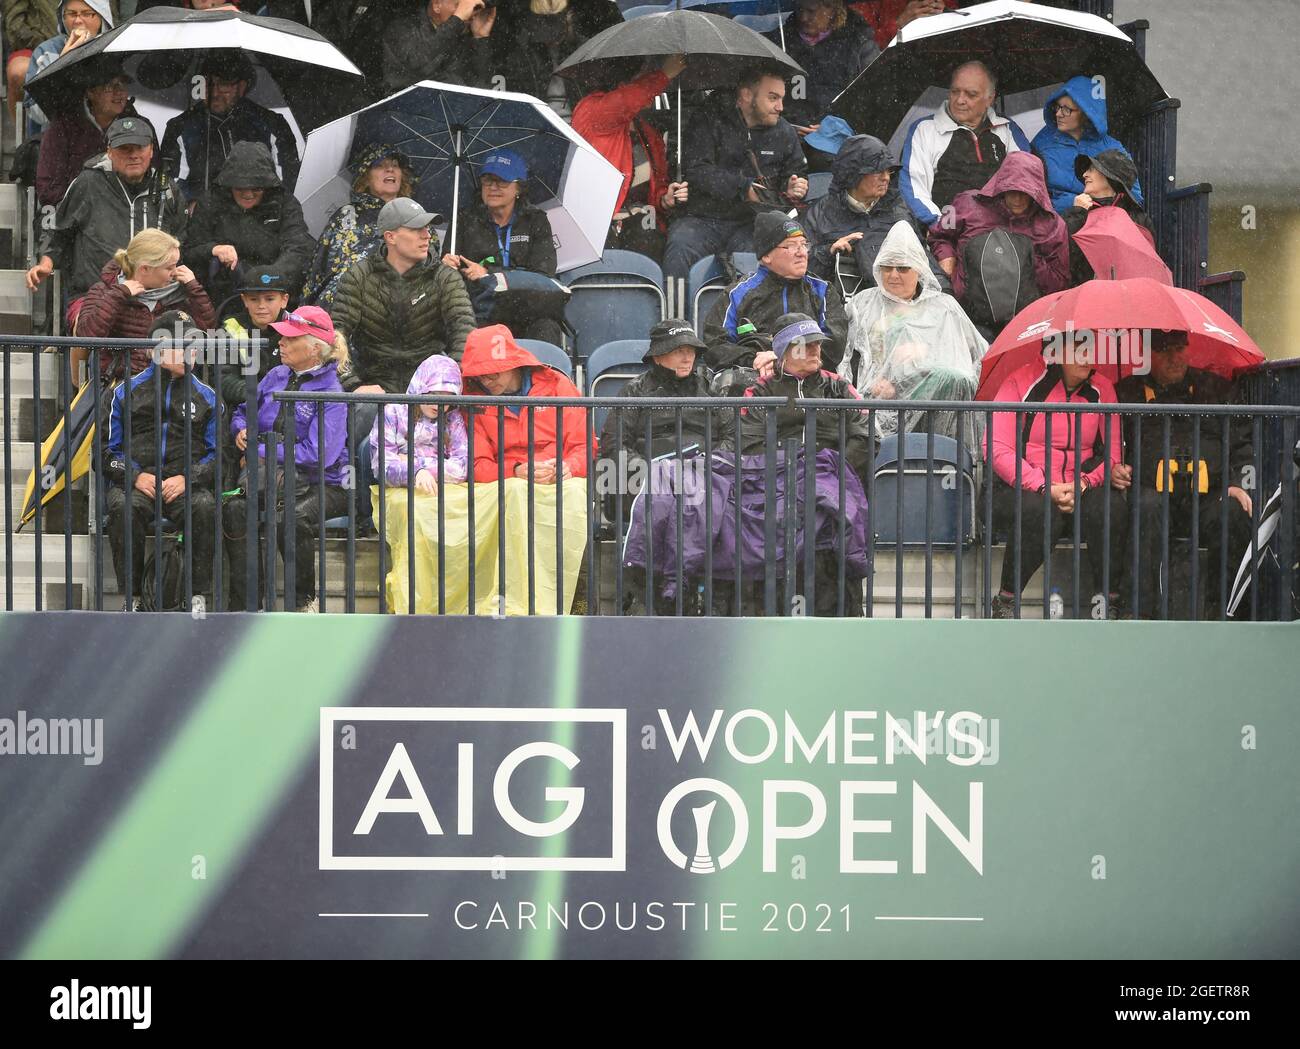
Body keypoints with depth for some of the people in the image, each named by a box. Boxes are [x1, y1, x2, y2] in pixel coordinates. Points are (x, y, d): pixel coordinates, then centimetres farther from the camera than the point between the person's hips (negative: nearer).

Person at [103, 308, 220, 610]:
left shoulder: (206, 396, 17)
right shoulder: (128, 392, 15)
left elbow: (214, 453, 12)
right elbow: (111, 449, 12)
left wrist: (187, 478, -7)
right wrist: (136, 476, -7)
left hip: (185, 484, 1)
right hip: (134, 483, 0)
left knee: (205, 507, -34)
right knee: (125, 509, -36)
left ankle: (199, 598, -25)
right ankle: (132, 597, -23)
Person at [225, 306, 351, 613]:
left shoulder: (331, 393, -9)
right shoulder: (277, 375, 11)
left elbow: (318, 455, -19)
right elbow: (242, 412, 25)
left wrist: (261, 452, -15)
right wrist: (242, 431, 0)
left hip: (322, 483, -5)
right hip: (272, 475, 5)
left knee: (293, 519, -36)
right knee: (234, 508, -25)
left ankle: (305, 601, -12)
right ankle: (242, 606, -22)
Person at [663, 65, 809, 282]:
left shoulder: (784, 133, 14)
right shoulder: (708, 121, 1)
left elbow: (795, 173, 29)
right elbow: (696, 170, -11)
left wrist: (792, 189, 3)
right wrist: (743, 188, -19)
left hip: (751, 223, 2)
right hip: (702, 220, -1)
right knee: (680, 248, -32)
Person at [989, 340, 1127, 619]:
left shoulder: (1101, 389, 8)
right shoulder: (1021, 383, -3)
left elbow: (1113, 452, 4)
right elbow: (998, 450, -11)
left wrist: (1084, 483, -18)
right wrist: (1046, 488, -21)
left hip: (1079, 492, 3)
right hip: (1022, 489, -3)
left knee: (1110, 507, -29)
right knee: (1039, 512, -37)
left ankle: (1106, 601, -16)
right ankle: (1006, 602, -19)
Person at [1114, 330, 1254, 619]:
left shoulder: (1217, 388, 21)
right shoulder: (1126, 392, 18)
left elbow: (1243, 445, 19)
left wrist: (1239, 485, 1)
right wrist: (1113, 469, -6)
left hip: (1207, 497, 1)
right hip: (1156, 494, -1)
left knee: (1234, 513, -33)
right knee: (1147, 506, -37)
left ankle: (1223, 610, -22)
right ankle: (1139, 610, -38)